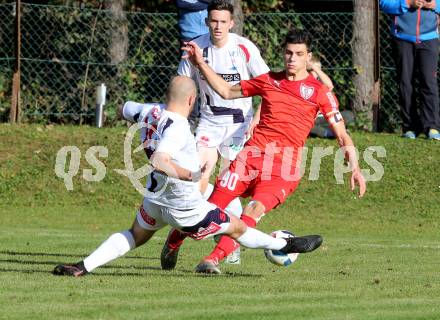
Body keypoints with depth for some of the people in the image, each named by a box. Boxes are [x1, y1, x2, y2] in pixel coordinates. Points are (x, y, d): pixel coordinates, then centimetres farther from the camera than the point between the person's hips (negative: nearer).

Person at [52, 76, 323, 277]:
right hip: (185, 207, -7)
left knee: (135, 236, 24)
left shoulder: (151, 112, -5)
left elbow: (124, 109, 17)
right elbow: (159, 161, -41)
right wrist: (190, 175, -35)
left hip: (155, 197, 7)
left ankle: (83, 267, 10)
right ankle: (287, 246, 27)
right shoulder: (178, 128, -29)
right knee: (238, 228, 10)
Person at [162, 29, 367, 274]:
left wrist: (354, 166, -10)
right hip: (253, 153, 3)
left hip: (286, 164, -3)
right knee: (214, 203, -6)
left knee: (255, 209, -27)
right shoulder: (268, 81, 16)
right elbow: (227, 91, 28)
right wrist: (201, 64, 21)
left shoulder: (319, 91, 6)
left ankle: (214, 258, -33)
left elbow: (342, 134, 4)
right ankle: (173, 243, 15)